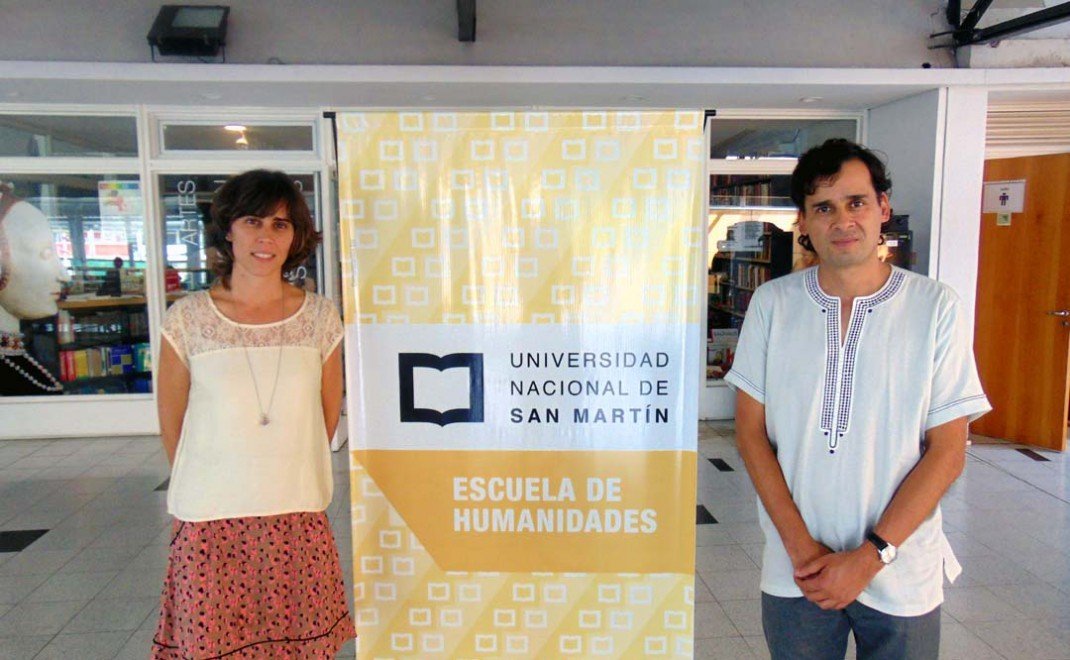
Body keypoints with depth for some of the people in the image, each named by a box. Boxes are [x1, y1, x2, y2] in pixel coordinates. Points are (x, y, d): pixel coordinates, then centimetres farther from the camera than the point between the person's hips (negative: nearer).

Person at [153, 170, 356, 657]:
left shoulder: (320, 318, -1)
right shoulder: (188, 319, -4)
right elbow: (171, 424, 5)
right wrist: (206, 490, 12)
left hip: (300, 522, 1)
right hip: (209, 524, -1)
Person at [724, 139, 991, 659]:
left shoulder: (937, 308, -6)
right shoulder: (772, 304, -2)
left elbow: (947, 451, -6)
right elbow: (751, 432, -2)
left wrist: (869, 557, -12)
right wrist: (800, 546, -9)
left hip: (901, 578, -1)